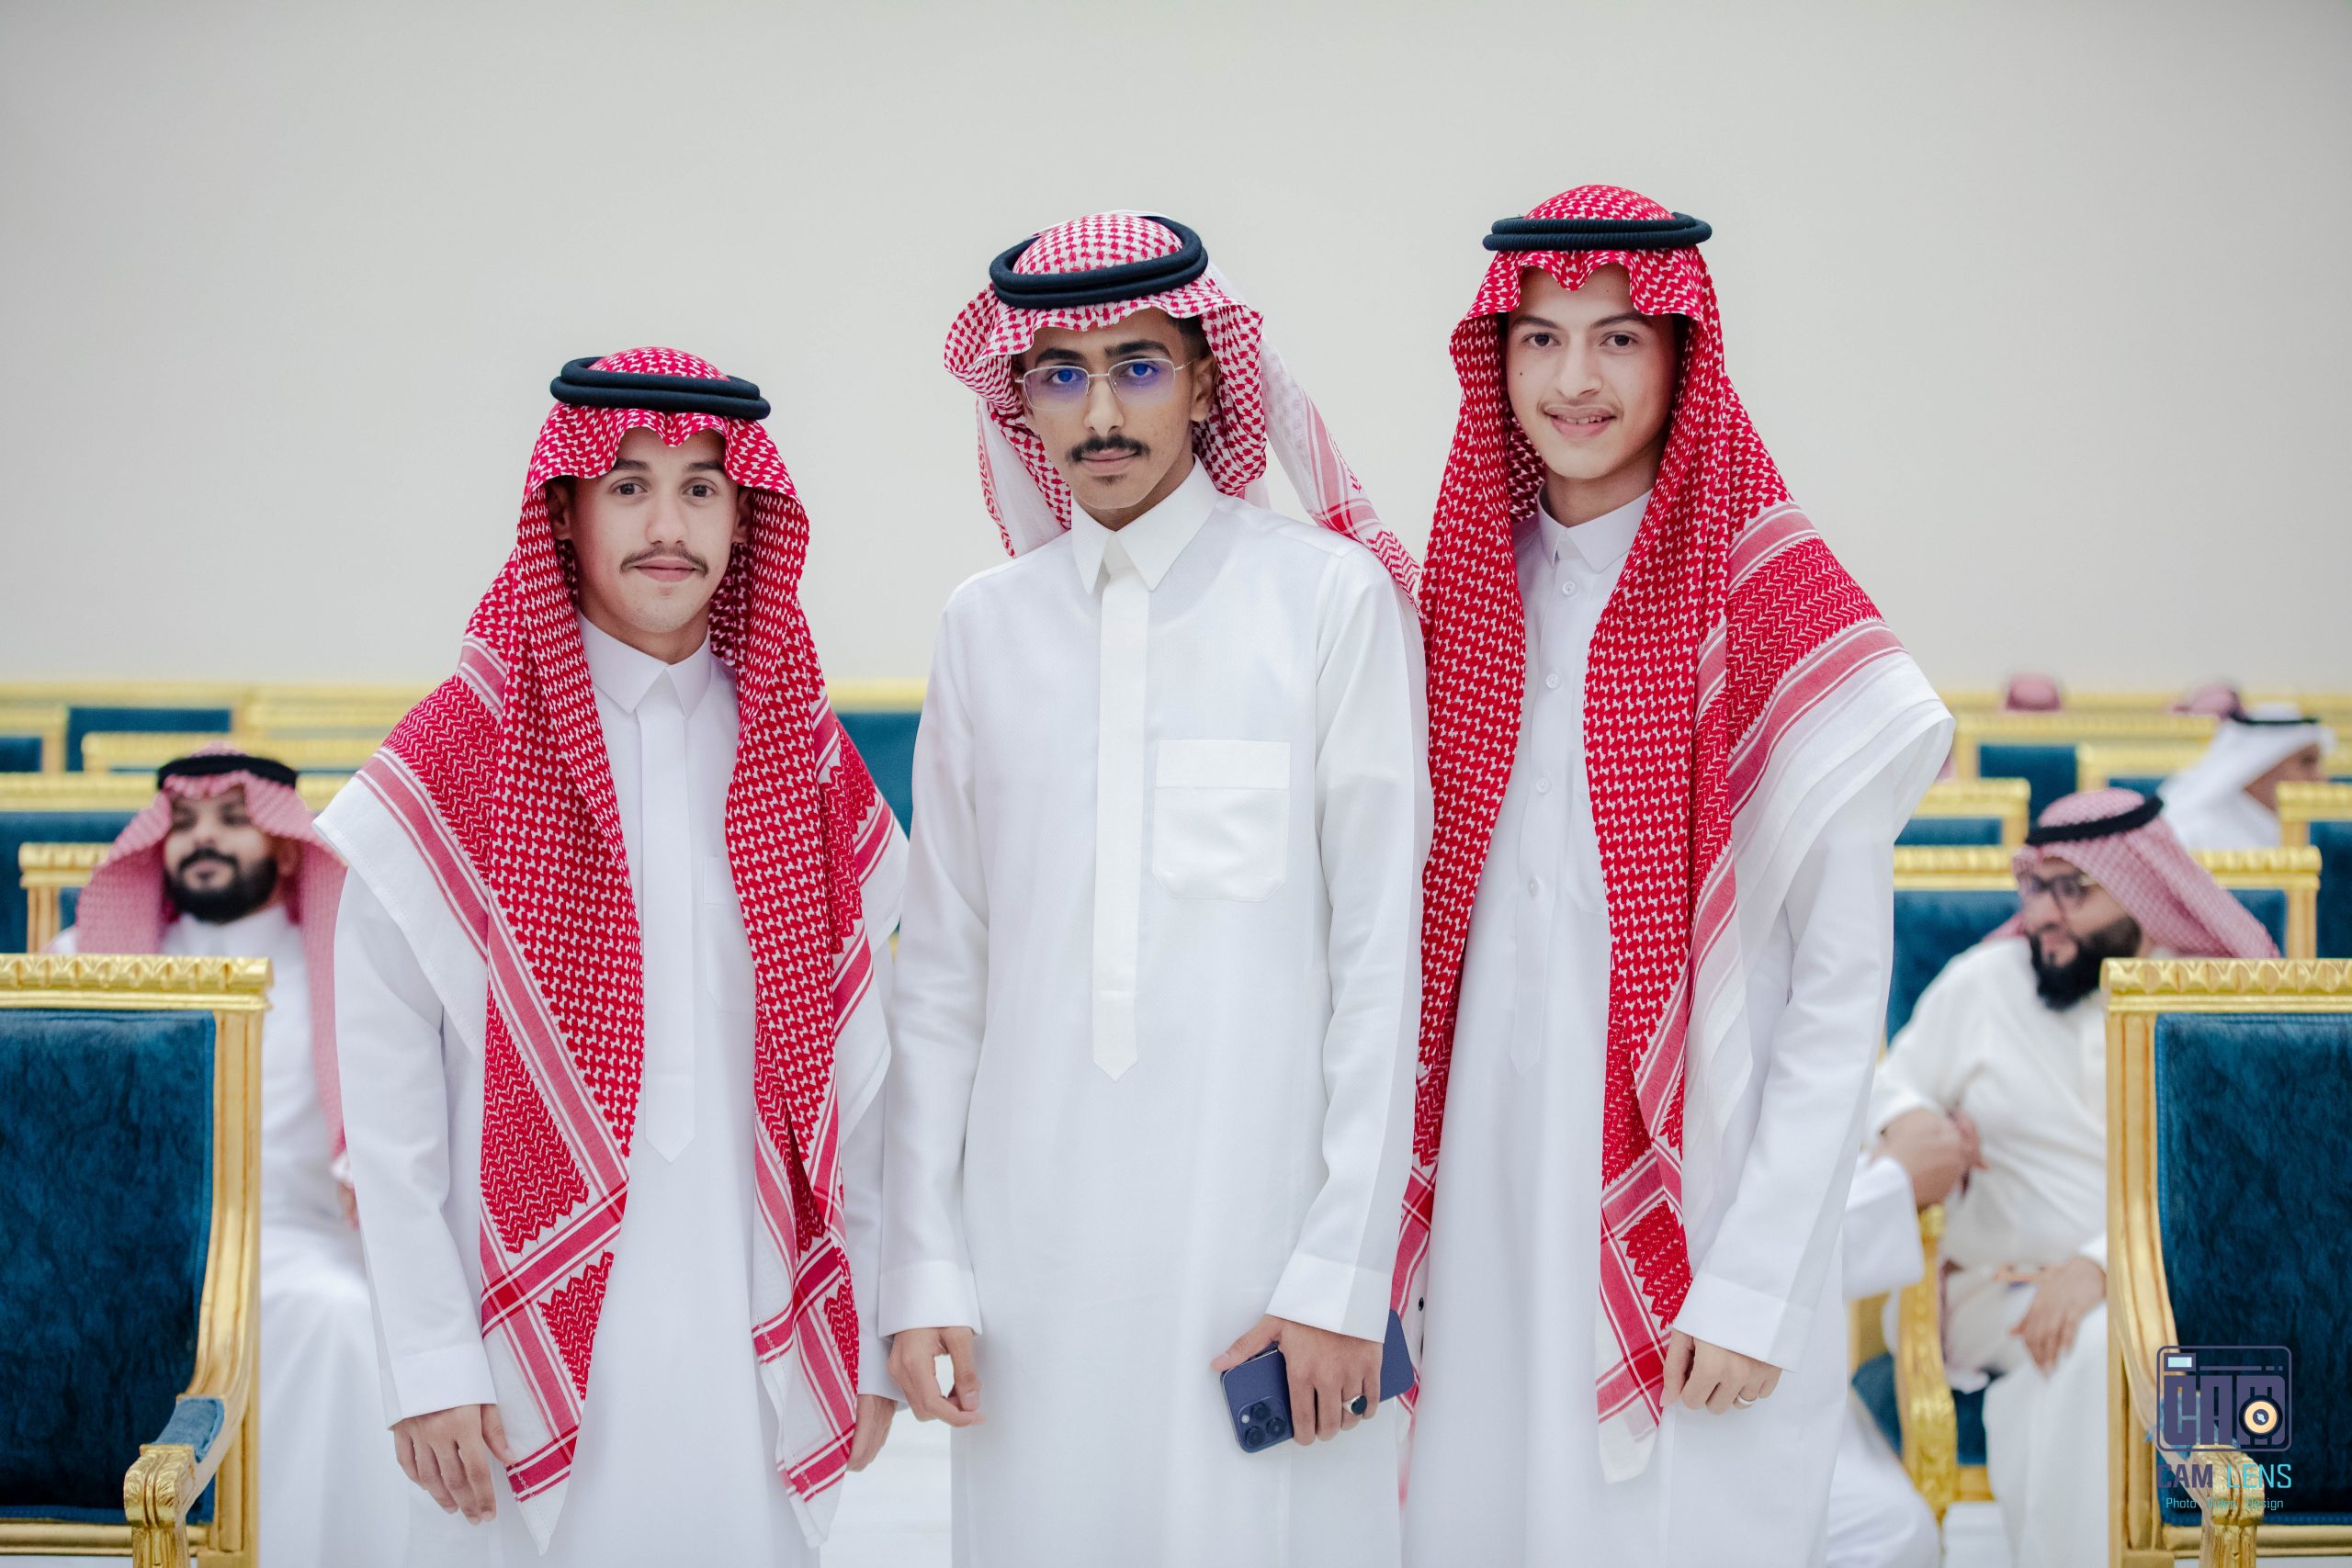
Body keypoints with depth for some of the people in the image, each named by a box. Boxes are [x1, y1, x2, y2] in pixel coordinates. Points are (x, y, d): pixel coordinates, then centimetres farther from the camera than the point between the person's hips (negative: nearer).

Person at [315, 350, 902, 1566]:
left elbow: (856, 1077, 7)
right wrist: (428, 1366, -9)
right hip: (538, 1345, -3)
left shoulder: (808, 761, 6)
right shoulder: (457, 760, -5)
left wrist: (875, 1337, 5)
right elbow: (386, 1095, -6)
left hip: (755, 1348, 3)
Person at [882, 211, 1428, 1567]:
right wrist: (924, 1262, 4)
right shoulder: (987, 626, 8)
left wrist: (1346, 1266, -7)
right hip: (1037, 1229, 3)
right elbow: (942, 967, 9)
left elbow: (1380, 949, -3)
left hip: (1258, 1208, -3)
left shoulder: (1331, 595, -2)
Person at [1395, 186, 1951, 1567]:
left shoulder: (1773, 608, -10)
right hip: (1497, 1182, 5)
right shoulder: (1478, 588, 7)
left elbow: (1844, 991, -11)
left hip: (1693, 1187, -5)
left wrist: (1753, 1284, -14)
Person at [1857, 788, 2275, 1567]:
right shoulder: (1979, 983, 9)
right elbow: (1891, 1085, 19)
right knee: (2091, 1353, -32)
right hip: (2004, 1289, 0)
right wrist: (1905, 1124, -8)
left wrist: (2102, 1265, -22)